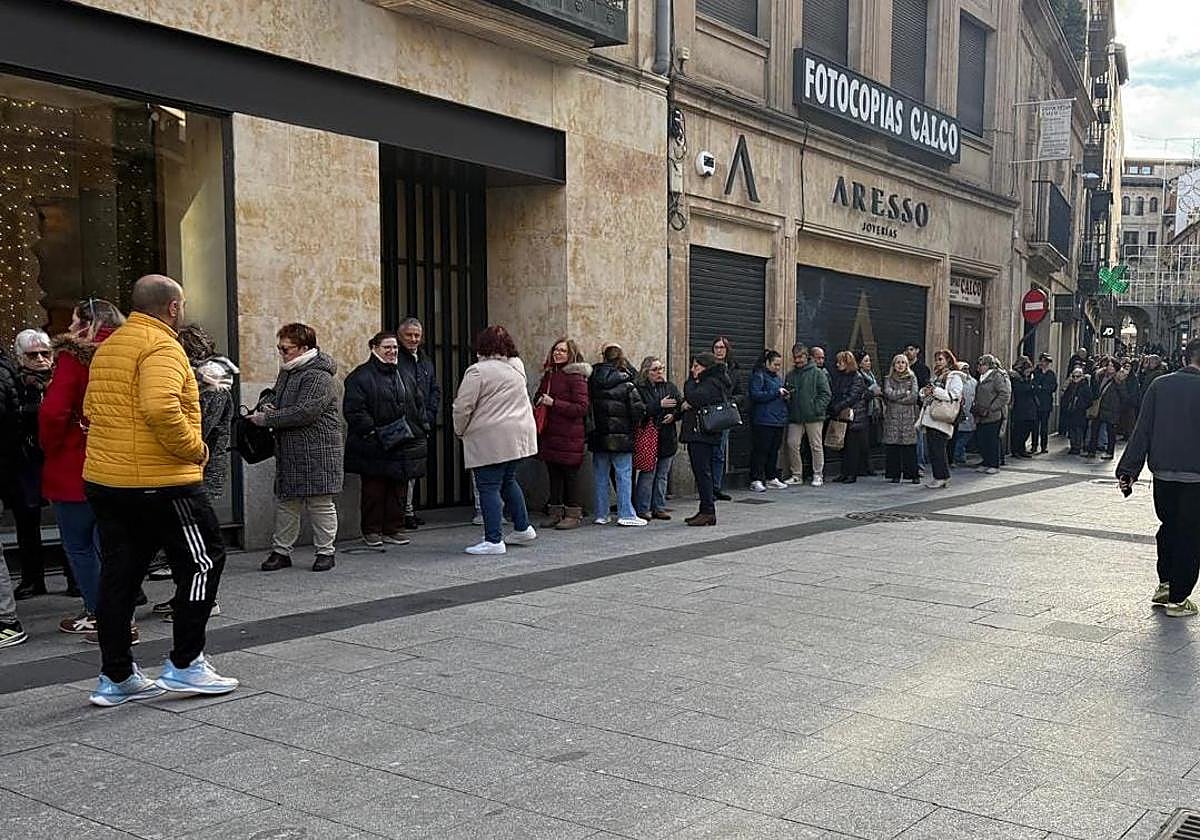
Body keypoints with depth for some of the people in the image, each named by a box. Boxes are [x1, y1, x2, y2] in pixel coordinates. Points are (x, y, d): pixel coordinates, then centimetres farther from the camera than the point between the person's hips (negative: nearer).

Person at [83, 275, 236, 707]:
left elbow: (91, 411, 21)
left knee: (118, 574, 12)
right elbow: (161, 407, -29)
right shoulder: (161, 346, -14)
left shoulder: (107, 348, 16)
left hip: (103, 477, 9)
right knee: (203, 559, 4)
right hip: (160, 481, -9)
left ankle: (115, 677, 17)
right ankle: (185, 664, 7)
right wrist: (194, 448, -17)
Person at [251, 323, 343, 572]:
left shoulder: (318, 376, -16)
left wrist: (266, 419, -17)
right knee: (286, 502, 12)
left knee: (320, 503, 0)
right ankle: (281, 551, 19)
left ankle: (326, 552, 10)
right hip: (289, 452, 9)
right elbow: (275, 394, 31)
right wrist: (268, 404, 5)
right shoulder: (287, 371, 15)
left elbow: (305, 412, -24)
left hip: (317, 452, -9)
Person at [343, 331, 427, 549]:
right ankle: (371, 531, 10)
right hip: (373, 447, -6)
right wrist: (371, 431, -18)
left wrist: (421, 429, 9)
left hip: (403, 444, 6)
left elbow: (419, 404, 21)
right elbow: (354, 410, -12)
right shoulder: (360, 376, -6)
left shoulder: (405, 377, 16)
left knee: (399, 489, 8)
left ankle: (394, 529, 17)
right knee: (374, 490, 0)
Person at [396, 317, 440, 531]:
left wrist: (429, 416, 5)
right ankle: (406, 512, -3)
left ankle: (410, 510, 20)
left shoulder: (426, 360, 16)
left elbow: (435, 390, 18)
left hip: (422, 425, 7)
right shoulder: (396, 359, -8)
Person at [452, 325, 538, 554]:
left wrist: (460, 431, 5)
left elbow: (463, 407, -11)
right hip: (518, 435, 7)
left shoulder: (478, 371, -11)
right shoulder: (517, 367, 10)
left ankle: (493, 540, -3)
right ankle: (522, 529, 27)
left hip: (490, 439, -7)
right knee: (508, 481, 21)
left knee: (489, 487, -2)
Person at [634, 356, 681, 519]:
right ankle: (642, 509, 4)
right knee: (647, 474, -4)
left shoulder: (670, 387, 10)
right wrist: (660, 405, -21)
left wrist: (674, 415, -11)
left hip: (668, 438, 5)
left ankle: (659, 507, 19)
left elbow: (682, 406, 8)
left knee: (663, 475, 11)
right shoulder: (640, 389, -6)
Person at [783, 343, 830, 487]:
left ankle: (818, 475, 11)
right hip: (795, 417, 4)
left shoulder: (817, 372, -1)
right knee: (792, 444, 0)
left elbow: (826, 393, -5)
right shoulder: (790, 374, 13)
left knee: (816, 446, 2)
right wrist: (785, 395, 0)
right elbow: (786, 393, 23)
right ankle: (797, 475, 11)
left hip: (813, 417, -4)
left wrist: (817, 408, -14)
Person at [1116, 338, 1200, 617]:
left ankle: (1164, 585, 25)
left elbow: (1143, 430, 1)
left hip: (1163, 472, 4)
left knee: (1168, 526, 21)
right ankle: (1177, 598, 9)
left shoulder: (1159, 385, 1)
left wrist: (1129, 469, 2)